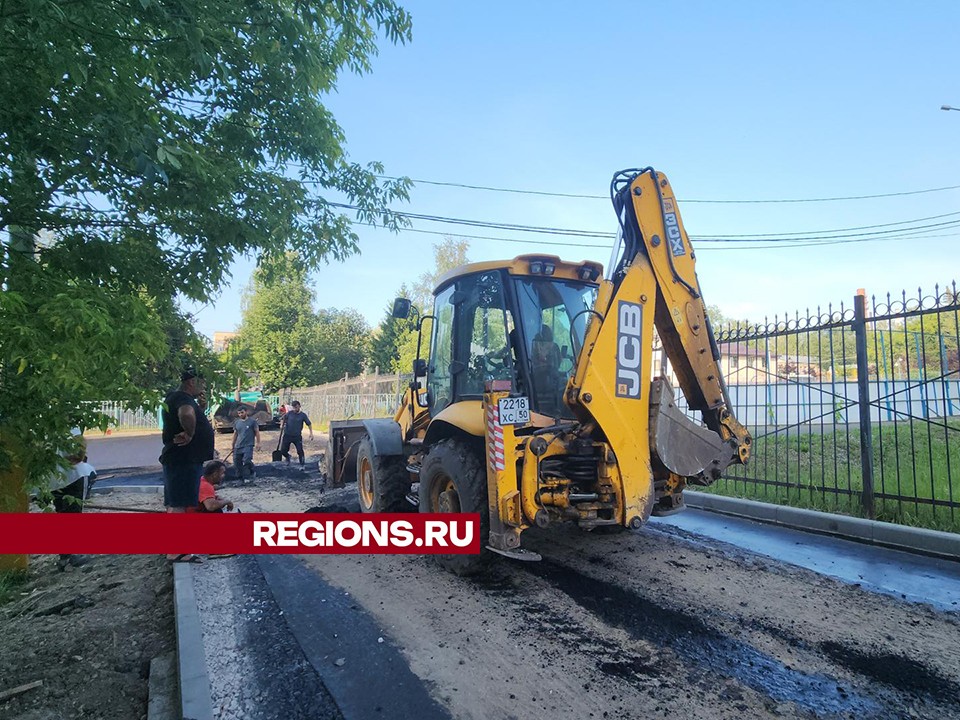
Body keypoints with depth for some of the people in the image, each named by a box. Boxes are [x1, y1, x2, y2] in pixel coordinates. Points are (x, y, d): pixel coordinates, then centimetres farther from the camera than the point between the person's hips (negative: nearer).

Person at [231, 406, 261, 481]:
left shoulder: (252, 421, -2)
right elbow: (235, 434, 19)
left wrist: (257, 443, -5)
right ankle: (240, 478, 17)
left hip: (248, 445, -5)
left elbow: (257, 432, 1)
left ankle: (253, 471, 6)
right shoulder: (237, 423, 11)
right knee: (237, 463, 4)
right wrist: (233, 445, 20)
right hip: (238, 446, 5)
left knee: (246, 461, -22)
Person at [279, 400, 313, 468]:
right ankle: (287, 457, 37)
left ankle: (302, 465, 8)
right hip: (287, 435, 1)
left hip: (297, 436, -1)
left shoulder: (303, 415, -4)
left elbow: (309, 424, 2)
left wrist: (311, 433, -5)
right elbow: (283, 419, 12)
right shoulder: (289, 413, -3)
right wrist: (282, 425, -7)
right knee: (283, 451, 3)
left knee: (300, 451, -9)